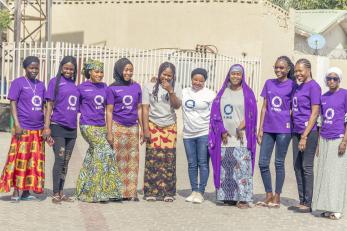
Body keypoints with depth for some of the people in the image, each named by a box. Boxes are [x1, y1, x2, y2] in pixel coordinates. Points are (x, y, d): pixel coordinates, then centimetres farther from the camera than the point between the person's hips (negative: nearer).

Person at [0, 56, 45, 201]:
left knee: (35, 161, 7)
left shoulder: (41, 85, 13)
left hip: (38, 129, 6)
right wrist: (17, 124, -15)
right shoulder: (18, 83, -3)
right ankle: (15, 191, 4)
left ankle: (26, 191, 14)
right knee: (19, 159, -3)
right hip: (23, 129, -6)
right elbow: (13, 104, -6)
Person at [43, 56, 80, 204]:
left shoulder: (75, 85, 13)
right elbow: (49, 105, -5)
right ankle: (55, 194, -1)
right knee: (59, 160, -7)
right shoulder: (55, 82, -2)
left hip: (72, 129, 6)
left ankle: (61, 193, 16)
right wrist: (47, 127, -11)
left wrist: (77, 125, 14)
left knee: (66, 162, 9)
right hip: (58, 126, -5)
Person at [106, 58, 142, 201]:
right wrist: (109, 132, -7)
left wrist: (142, 128, 10)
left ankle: (131, 192, 10)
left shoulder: (136, 87, 9)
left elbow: (139, 109, 14)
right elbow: (109, 111, -2)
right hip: (118, 127, -4)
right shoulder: (112, 88, -1)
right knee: (118, 160, -2)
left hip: (133, 128, 4)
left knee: (133, 160, 4)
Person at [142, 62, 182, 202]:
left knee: (169, 158, -3)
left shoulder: (176, 87, 6)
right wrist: (146, 129, -6)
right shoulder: (150, 87, 2)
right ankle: (151, 192, -1)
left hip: (170, 126, 2)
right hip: (153, 125, -1)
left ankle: (168, 192, 4)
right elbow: (145, 109, 0)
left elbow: (177, 105, -5)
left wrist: (170, 91, -18)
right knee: (153, 157, -8)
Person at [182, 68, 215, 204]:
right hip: (188, 134, 4)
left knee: (203, 163, -3)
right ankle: (194, 191, 15)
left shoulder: (210, 94, -1)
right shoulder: (184, 92, 10)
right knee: (192, 164, 8)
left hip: (204, 134, -4)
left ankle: (200, 192, 1)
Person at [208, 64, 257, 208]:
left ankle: (243, 198, -7)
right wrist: (222, 131, -2)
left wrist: (242, 126, -14)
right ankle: (229, 196, 9)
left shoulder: (247, 93, 5)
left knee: (242, 168, -9)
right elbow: (216, 113, 10)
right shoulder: (222, 93, 13)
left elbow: (251, 114, 1)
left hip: (241, 138, -3)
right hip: (225, 137, 3)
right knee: (225, 168, 2)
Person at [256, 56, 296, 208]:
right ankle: (269, 195, 17)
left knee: (279, 163, 2)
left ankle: (277, 197, 12)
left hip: (284, 129, -4)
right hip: (268, 128, 4)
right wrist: (260, 129, 6)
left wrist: (289, 121, -10)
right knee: (263, 163, 3)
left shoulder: (292, 85, -1)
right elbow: (264, 107, 10)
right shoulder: (269, 83, 10)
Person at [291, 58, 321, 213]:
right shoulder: (298, 87, 15)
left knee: (306, 167, -3)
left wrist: (305, 136, -16)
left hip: (309, 132, -8)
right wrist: (296, 133, 7)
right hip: (297, 131, 8)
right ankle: (302, 201, 17)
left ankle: (308, 203, 4)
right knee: (297, 166, 9)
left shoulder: (313, 87, -9)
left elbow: (314, 113, -13)